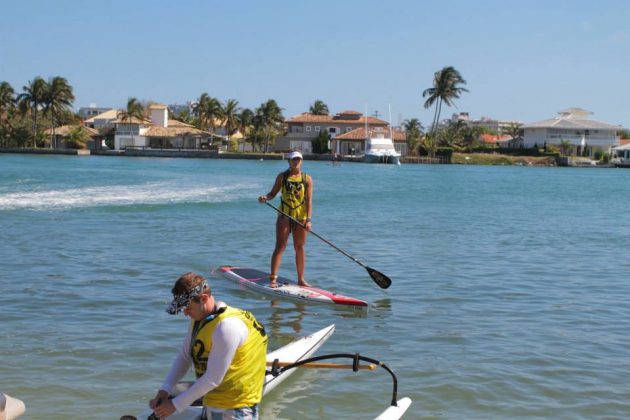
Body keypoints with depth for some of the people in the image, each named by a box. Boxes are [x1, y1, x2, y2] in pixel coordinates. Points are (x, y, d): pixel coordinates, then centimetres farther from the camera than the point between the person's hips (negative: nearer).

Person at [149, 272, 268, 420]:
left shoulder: (227, 326, -25)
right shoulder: (200, 318, 4)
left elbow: (213, 379, -23)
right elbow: (184, 357, 8)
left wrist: (175, 405, -17)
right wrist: (164, 390, -5)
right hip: (213, 401, 9)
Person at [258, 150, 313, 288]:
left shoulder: (307, 179, 2)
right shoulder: (282, 176, 4)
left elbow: (309, 200, -3)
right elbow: (273, 193, 8)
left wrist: (308, 219, -11)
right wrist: (266, 197, -15)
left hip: (301, 217, 1)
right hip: (284, 215, -1)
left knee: (300, 247, 7)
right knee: (280, 246, -5)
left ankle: (301, 279, 16)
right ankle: (273, 278, -6)